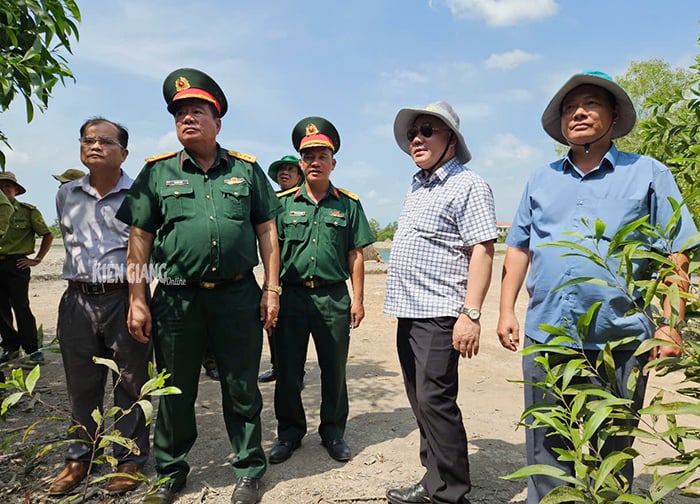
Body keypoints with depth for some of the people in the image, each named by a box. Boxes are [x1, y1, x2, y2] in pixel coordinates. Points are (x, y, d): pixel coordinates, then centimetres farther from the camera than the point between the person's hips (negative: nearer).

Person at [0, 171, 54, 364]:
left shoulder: (28, 211, -1)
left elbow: (48, 236, 2)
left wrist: (37, 259, -2)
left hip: (17, 265, -4)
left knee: (21, 308, -5)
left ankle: (32, 349, 5)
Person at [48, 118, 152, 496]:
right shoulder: (66, 195, 12)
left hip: (125, 299, -4)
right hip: (77, 301, 4)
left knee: (130, 384, 5)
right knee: (81, 386, 14)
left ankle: (130, 459, 21)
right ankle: (80, 457, 31)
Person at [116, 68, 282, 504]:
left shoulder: (247, 170, 8)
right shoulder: (157, 173, 7)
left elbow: (267, 232, 7)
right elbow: (139, 240, 5)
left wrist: (272, 289, 0)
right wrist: (137, 301, -1)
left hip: (238, 296, 0)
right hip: (176, 298, 1)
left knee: (242, 390, 9)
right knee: (176, 391, 13)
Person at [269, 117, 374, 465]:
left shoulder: (348, 204, 7)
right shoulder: (284, 202, 7)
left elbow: (356, 255, 6)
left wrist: (358, 298, 1)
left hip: (334, 296, 0)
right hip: (291, 295, 1)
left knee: (334, 370, 8)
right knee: (287, 370, 8)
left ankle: (333, 432, 26)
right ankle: (289, 432, 26)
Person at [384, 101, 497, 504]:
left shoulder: (469, 185, -7)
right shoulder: (416, 187, 18)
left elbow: (482, 251, -16)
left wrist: (470, 314, -23)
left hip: (439, 315, -9)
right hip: (409, 312, 9)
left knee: (434, 400, -7)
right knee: (420, 401, 14)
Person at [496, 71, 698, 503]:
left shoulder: (648, 174, 5)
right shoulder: (542, 180, 14)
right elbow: (518, 249, 14)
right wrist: (507, 310, 6)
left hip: (619, 340, -2)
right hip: (545, 338, 3)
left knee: (611, 452, 12)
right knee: (546, 449, 11)